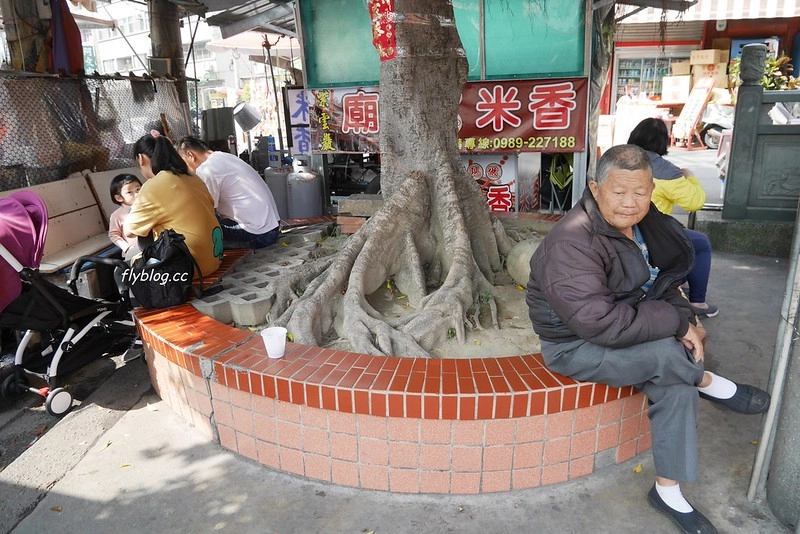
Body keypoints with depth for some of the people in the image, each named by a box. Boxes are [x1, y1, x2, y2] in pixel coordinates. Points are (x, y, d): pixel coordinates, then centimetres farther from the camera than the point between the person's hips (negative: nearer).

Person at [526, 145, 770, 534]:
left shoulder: (646, 225, 2)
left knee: (677, 383, -11)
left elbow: (664, 285, 11)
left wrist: (685, 320, -9)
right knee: (667, 355, -28)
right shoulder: (573, 243, -27)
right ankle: (713, 386, 7)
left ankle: (668, 491, 4)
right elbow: (599, 322, -33)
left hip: (621, 331, 8)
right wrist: (676, 323, -25)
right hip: (575, 345, -8)